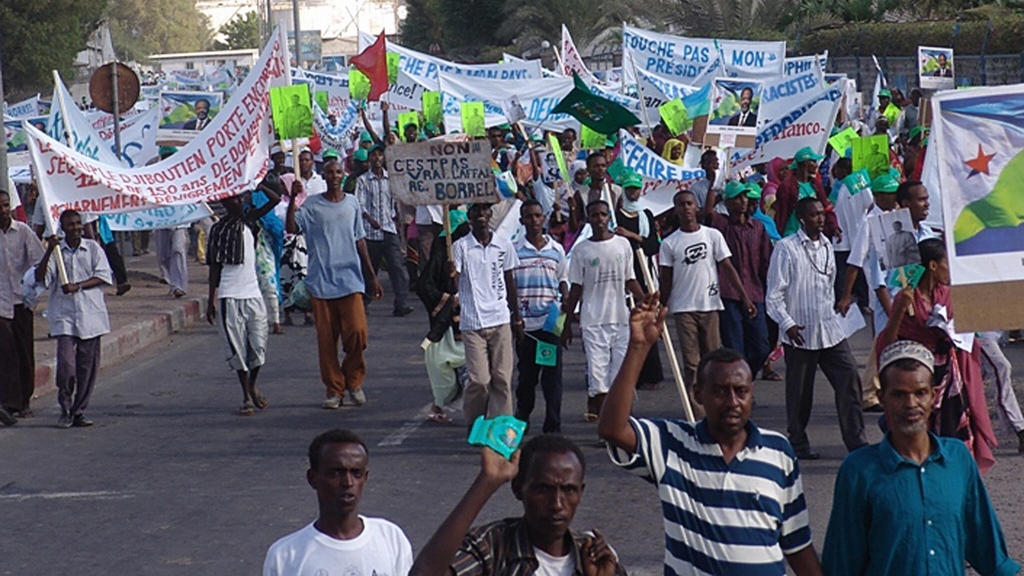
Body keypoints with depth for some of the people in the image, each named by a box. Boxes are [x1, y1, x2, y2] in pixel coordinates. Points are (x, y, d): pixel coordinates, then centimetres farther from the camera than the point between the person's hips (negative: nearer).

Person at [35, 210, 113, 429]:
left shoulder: (93, 248, 7)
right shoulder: (56, 251, 7)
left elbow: (104, 276, -1)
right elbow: (40, 278, -4)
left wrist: (78, 285, -13)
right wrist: (49, 252, -15)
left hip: (90, 314, 1)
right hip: (64, 314, -1)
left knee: (88, 366, 2)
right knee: (66, 363, -13)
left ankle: (79, 411, 13)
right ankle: (65, 410, 3)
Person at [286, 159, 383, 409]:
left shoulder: (352, 203, 10)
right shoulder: (312, 205, 3)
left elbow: (360, 241, 14)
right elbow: (291, 228, -11)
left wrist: (373, 277, 13)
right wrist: (292, 200, -22)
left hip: (350, 279, 1)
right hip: (321, 282, -1)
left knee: (357, 332, -11)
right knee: (326, 339, 1)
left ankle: (354, 381, 10)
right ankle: (333, 389, 11)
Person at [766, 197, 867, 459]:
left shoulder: (826, 246, 12)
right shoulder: (786, 248, -7)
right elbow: (774, 295, -9)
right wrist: (787, 324, -17)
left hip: (830, 330, 5)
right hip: (800, 333, -5)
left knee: (849, 379, -3)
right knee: (800, 391, 4)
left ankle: (856, 441, 1)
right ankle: (798, 443, 20)